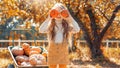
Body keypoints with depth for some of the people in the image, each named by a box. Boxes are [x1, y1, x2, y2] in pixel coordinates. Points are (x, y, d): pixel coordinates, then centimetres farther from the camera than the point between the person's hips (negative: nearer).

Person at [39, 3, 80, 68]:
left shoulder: (67, 25, 4)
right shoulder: (50, 25, 3)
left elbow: (77, 30, -15)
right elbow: (41, 30, -17)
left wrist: (69, 18, -19)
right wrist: (49, 18, -22)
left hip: (63, 50, 0)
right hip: (52, 50, 0)